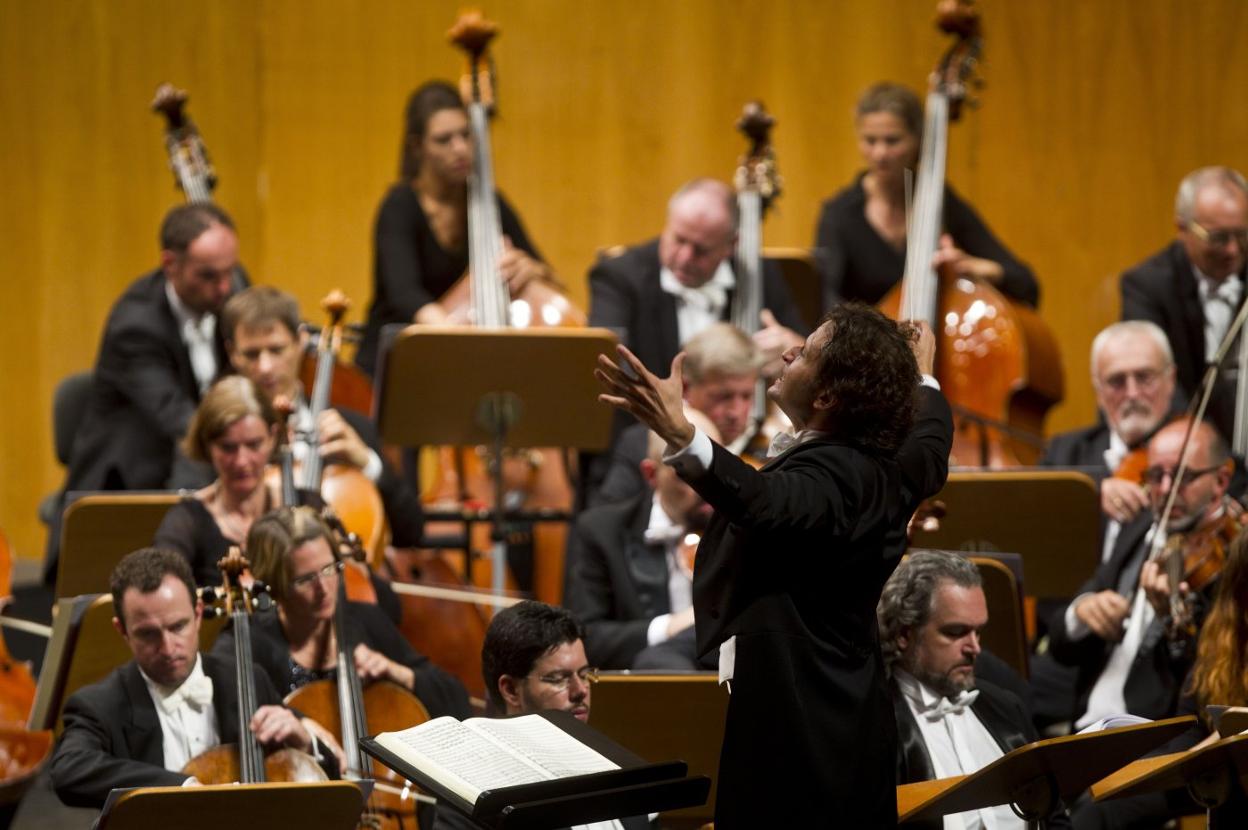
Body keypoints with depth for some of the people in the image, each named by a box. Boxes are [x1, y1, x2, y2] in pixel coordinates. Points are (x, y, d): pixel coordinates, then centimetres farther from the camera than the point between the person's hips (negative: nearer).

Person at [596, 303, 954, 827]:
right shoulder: (887, 469, 8)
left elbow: (767, 503, -43)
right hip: (851, 722, 10)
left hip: (794, 732, -10)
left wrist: (682, 438, -58)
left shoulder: (832, 473, -21)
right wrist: (923, 380, 52)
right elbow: (932, 445, 32)